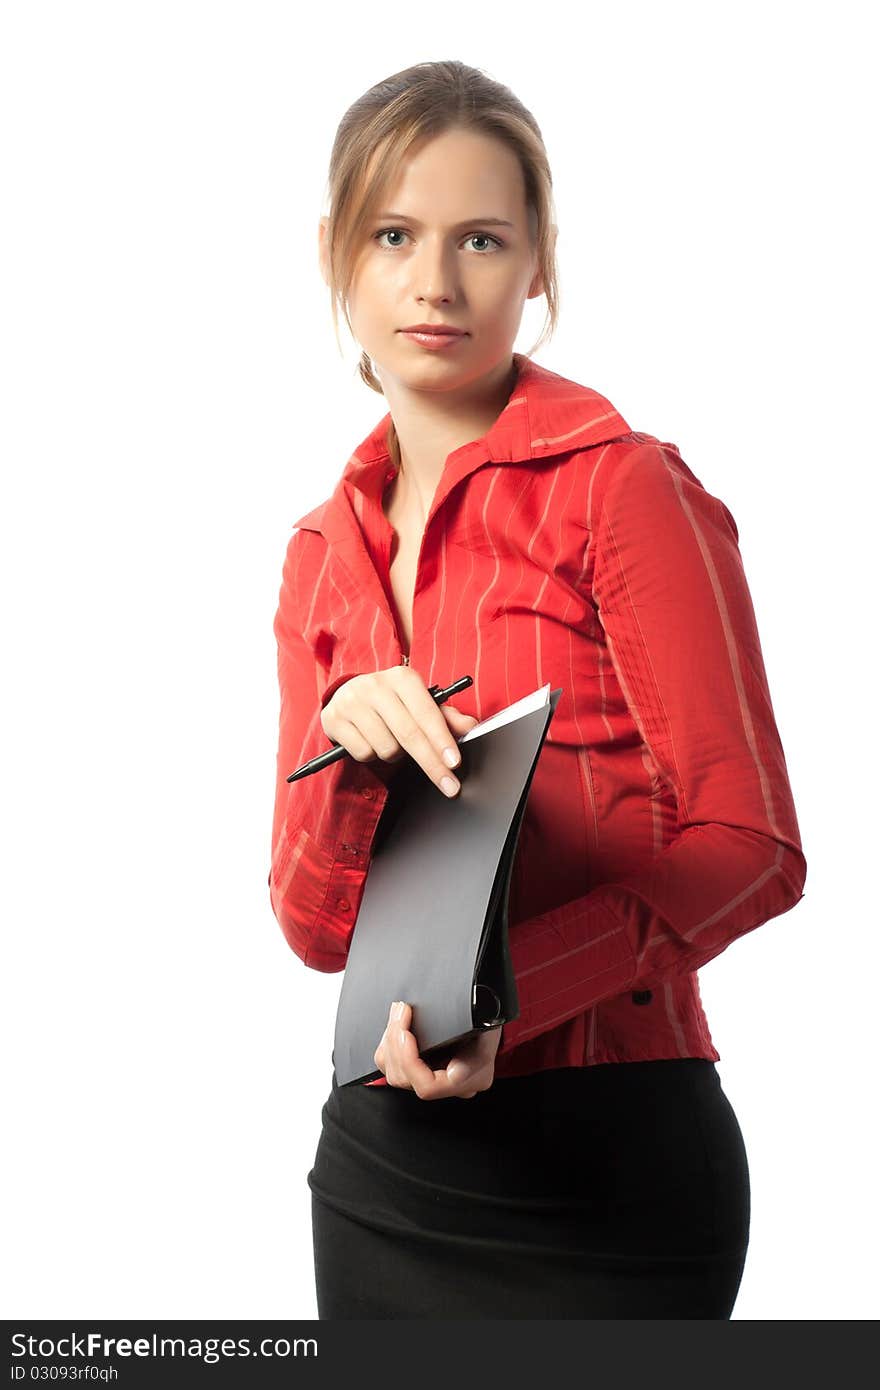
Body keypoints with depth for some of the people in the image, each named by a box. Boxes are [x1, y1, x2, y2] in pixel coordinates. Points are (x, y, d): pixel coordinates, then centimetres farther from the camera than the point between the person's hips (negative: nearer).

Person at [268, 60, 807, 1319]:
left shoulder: (622, 485, -9)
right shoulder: (326, 552, 8)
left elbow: (747, 846, -12)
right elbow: (317, 926, 4)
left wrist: (500, 993, -23)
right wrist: (349, 755, -16)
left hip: (601, 1159, -5)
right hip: (380, 1156, 5)